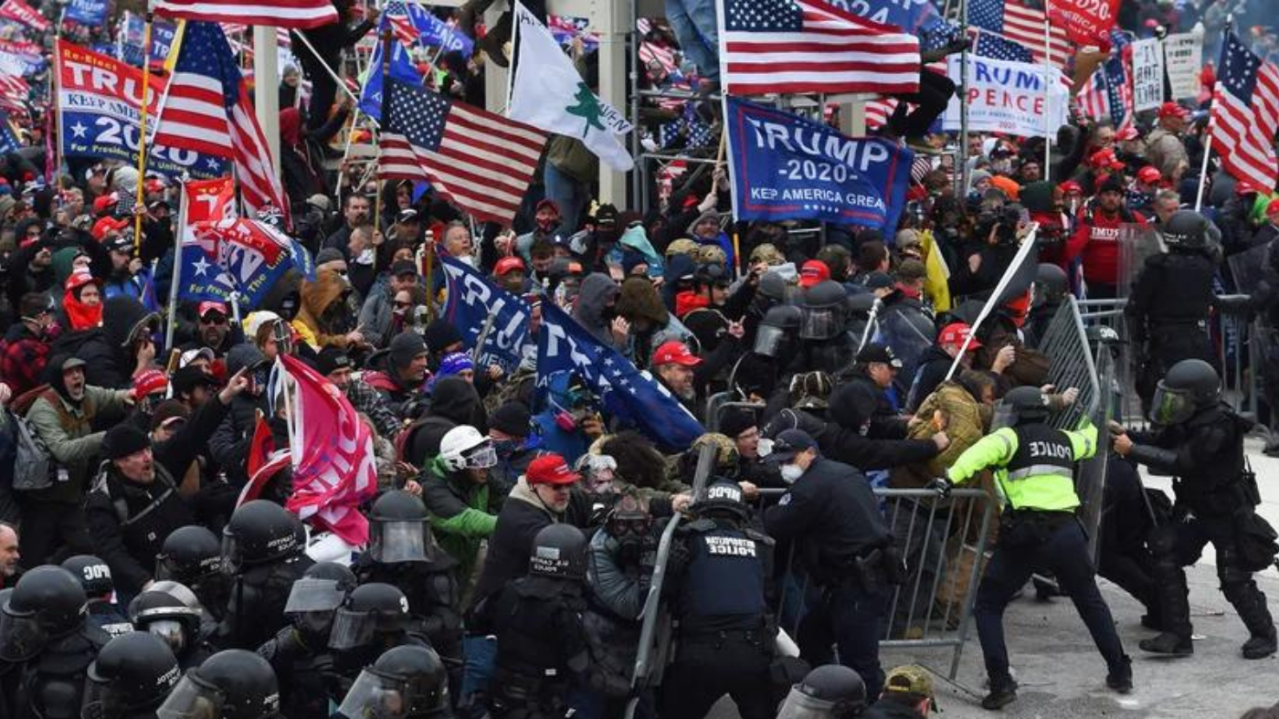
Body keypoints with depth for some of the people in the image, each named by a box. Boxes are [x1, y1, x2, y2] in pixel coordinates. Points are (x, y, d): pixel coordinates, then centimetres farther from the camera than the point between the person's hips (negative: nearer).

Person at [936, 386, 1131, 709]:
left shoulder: (1012, 437, 3)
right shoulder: (1063, 440, 19)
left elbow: (984, 451, -19)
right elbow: (1089, 442, 41)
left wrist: (952, 477, -31)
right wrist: (1093, 424, 64)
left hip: (1026, 535, -5)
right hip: (1066, 532, 5)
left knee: (988, 606, 6)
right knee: (1090, 602, 25)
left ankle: (1001, 683, -7)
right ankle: (1120, 672, 29)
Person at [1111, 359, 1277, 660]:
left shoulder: (1217, 428, -29)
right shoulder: (1187, 421, -2)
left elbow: (1180, 462, -33)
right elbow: (1159, 441, 7)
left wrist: (1132, 450, -31)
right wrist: (1125, 434, -10)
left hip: (1229, 514, -8)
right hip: (1195, 509, 8)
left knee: (1235, 579, -3)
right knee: (1165, 556, -7)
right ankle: (1177, 635, -3)